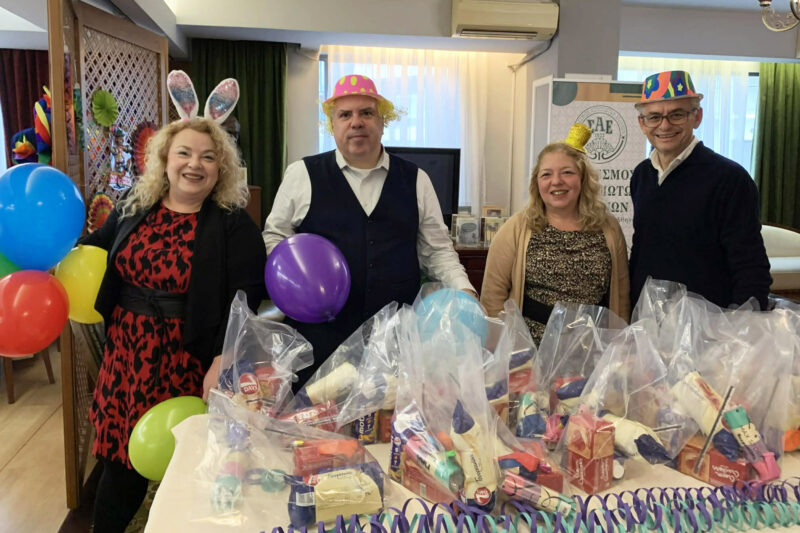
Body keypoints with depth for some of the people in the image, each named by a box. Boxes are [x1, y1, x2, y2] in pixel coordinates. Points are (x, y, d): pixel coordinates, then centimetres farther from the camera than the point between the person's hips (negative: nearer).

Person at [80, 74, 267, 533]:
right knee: (121, 461, 15)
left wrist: (222, 362, -21)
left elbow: (246, 299, -13)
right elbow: (95, 253, 22)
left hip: (189, 364, -4)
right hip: (128, 355, 4)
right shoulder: (134, 209, 6)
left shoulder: (234, 225, -9)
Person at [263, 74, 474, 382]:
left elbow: (437, 250, 13)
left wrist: (464, 291, -1)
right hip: (319, 332, -1)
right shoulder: (302, 175, 5)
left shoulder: (415, 180, 9)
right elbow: (274, 235, 13)